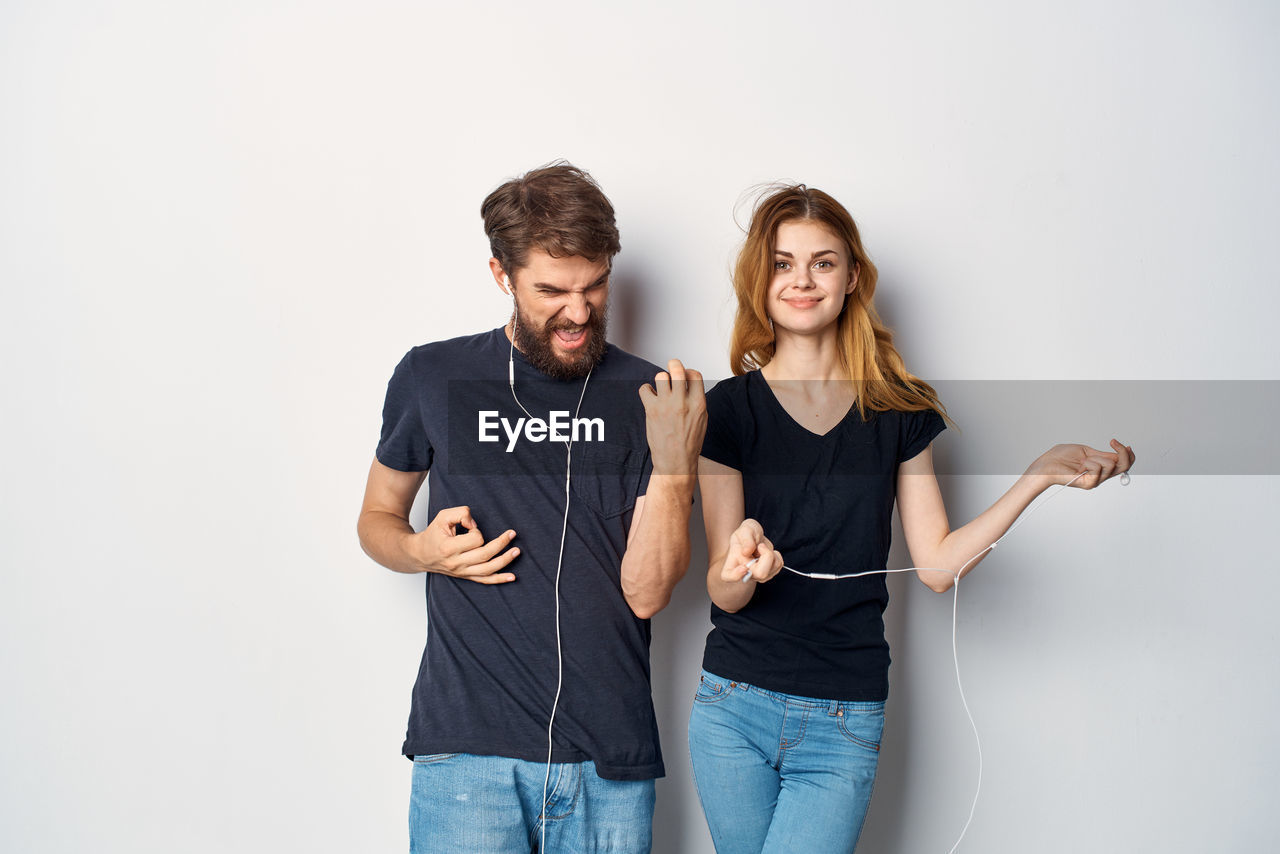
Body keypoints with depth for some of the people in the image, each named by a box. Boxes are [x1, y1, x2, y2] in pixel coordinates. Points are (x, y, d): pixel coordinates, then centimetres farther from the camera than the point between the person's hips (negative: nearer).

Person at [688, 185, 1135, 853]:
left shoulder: (898, 411, 5)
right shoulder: (729, 408, -2)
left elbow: (938, 566, 1)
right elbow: (724, 594, -5)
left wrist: (1043, 473, -5)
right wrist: (742, 564, -28)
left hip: (842, 725, 0)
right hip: (733, 708, 0)